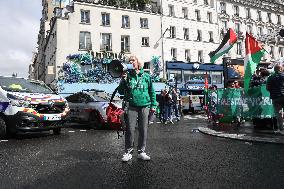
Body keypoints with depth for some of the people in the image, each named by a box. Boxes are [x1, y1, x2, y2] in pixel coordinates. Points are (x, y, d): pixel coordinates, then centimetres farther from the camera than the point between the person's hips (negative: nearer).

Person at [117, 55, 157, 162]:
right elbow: (121, 92, 5)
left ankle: (141, 152, 19)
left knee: (143, 130, 6)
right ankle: (128, 152, 10)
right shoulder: (127, 76, 5)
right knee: (130, 130, -3)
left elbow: (152, 91, 11)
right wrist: (123, 81, -10)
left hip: (144, 106, 1)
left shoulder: (146, 76, 7)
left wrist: (153, 105, 6)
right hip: (131, 107, -1)